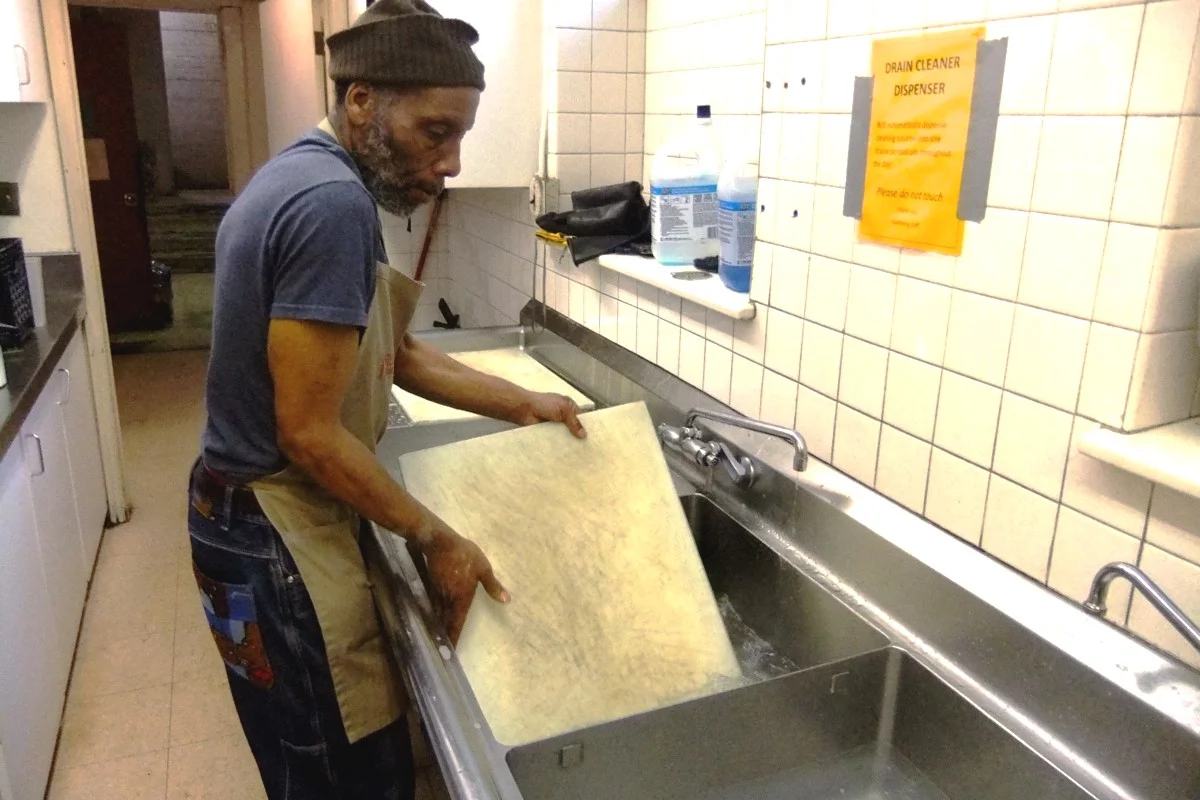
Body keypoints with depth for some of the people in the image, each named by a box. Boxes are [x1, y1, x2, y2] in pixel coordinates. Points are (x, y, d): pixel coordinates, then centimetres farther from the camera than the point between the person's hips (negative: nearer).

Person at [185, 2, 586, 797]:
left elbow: (392, 352, 13)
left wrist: (520, 403, 9)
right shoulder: (333, 203, -24)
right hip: (276, 536, -10)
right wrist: (437, 538, -14)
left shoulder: (304, 178, 9)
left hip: (268, 519, 10)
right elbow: (309, 434, -24)